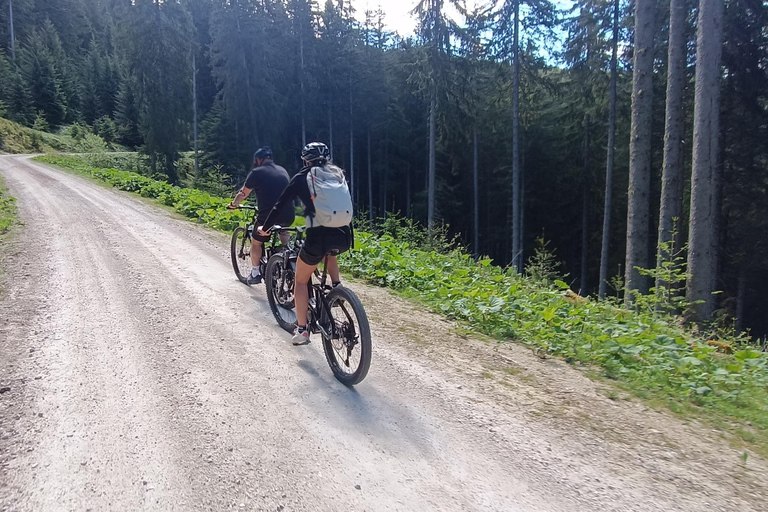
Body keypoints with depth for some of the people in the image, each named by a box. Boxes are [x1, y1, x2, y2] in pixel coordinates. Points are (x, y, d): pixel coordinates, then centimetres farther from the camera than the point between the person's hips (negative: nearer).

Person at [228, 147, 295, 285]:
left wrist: (233, 204, 28)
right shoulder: (283, 171, 16)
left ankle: (255, 274, 25)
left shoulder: (257, 172, 1)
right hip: (288, 216, 4)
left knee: (256, 242, 19)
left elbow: (243, 194, 9)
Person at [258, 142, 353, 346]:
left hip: (319, 236, -4)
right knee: (330, 252, 41)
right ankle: (337, 287, 23)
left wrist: (265, 227, 24)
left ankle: (302, 330, 15)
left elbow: (279, 205, 9)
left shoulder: (302, 177, 8)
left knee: (300, 280, 18)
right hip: (344, 236, 4)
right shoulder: (338, 174, 17)